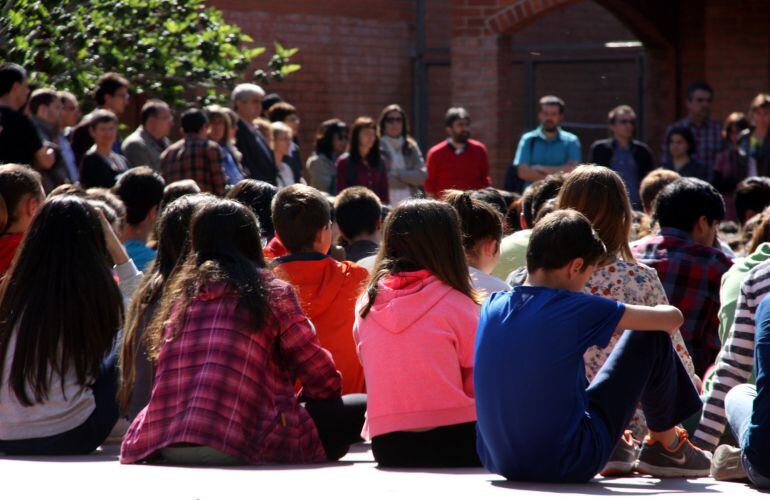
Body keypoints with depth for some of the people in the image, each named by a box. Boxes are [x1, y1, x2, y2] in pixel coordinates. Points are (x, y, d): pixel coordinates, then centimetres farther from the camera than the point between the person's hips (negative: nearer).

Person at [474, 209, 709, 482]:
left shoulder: (493, 307, 3)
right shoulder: (572, 308, -14)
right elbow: (672, 318, -4)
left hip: (501, 463, 6)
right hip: (566, 466, -6)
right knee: (651, 338, 5)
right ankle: (667, 447, 24)